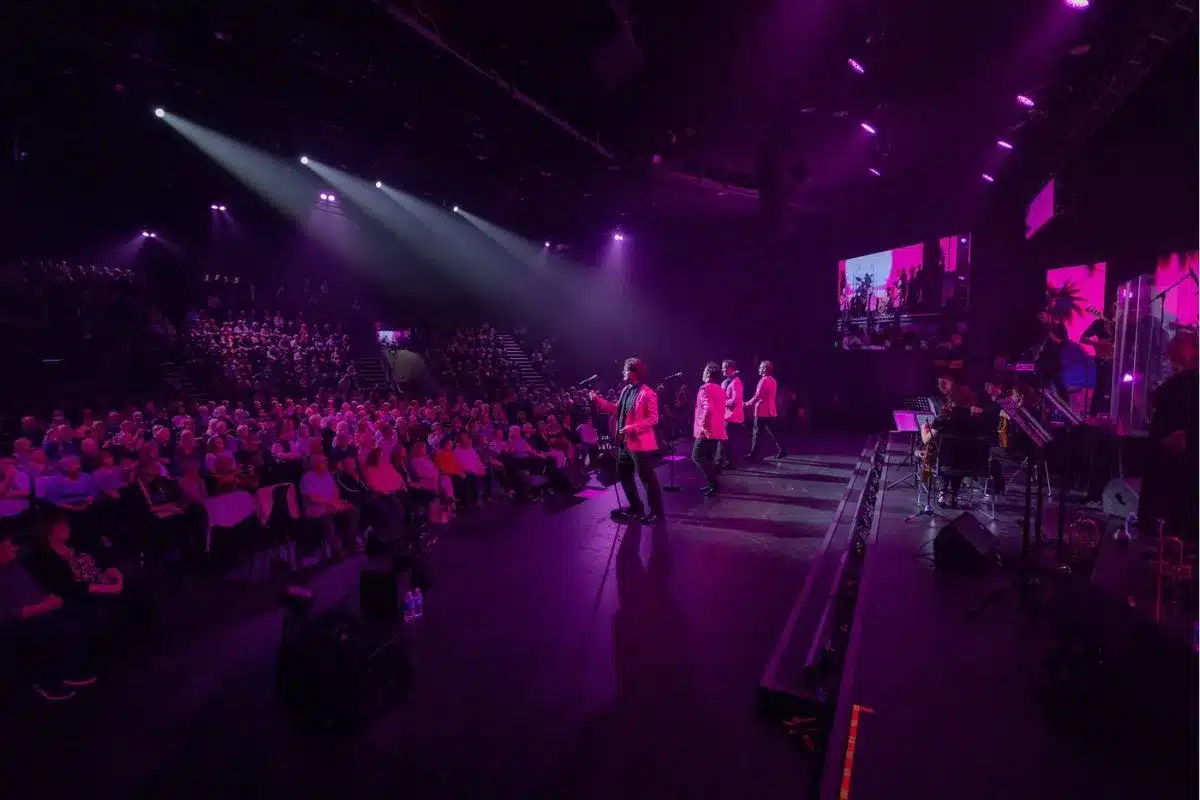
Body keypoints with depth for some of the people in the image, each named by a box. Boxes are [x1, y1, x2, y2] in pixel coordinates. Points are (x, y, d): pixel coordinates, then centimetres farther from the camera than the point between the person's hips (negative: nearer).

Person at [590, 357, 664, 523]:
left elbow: (653, 418, -18)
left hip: (640, 443, -10)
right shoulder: (626, 390, 12)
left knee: (647, 478, -2)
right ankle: (635, 507, 31)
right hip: (624, 442, 10)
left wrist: (633, 428, -26)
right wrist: (597, 399, 11)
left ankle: (656, 511, 11)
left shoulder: (648, 393, -16)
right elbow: (616, 409, 18)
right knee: (624, 475, 18)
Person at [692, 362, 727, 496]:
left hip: (706, 431, -9)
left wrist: (703, 425, -25)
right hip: (717, 430, 9)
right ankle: (712, 483, 16)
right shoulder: (721, 390, 14)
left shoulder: (705, 388, -14)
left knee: (697, 456, -4)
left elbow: (708, 408, -30)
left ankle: (713, 482, -8)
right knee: (709, 458, 16)